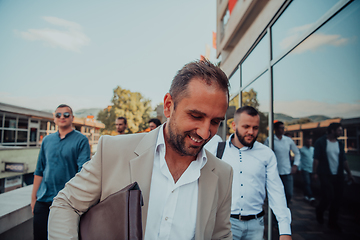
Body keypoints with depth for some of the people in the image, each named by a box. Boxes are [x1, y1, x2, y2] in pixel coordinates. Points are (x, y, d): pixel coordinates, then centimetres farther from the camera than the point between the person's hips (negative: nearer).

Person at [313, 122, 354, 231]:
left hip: (338, 175, 5)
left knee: (337, 199, 5)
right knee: (328, 197, -11)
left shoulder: (340, 144, 12)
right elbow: (316, 158, -5)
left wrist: (349, 173, 9)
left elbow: (344, 160, 16)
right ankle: (319, 212, 20)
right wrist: (315, 172, -10)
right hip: (326, 175, -5)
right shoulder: (321, 142, -3)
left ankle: (332, 222, 19)